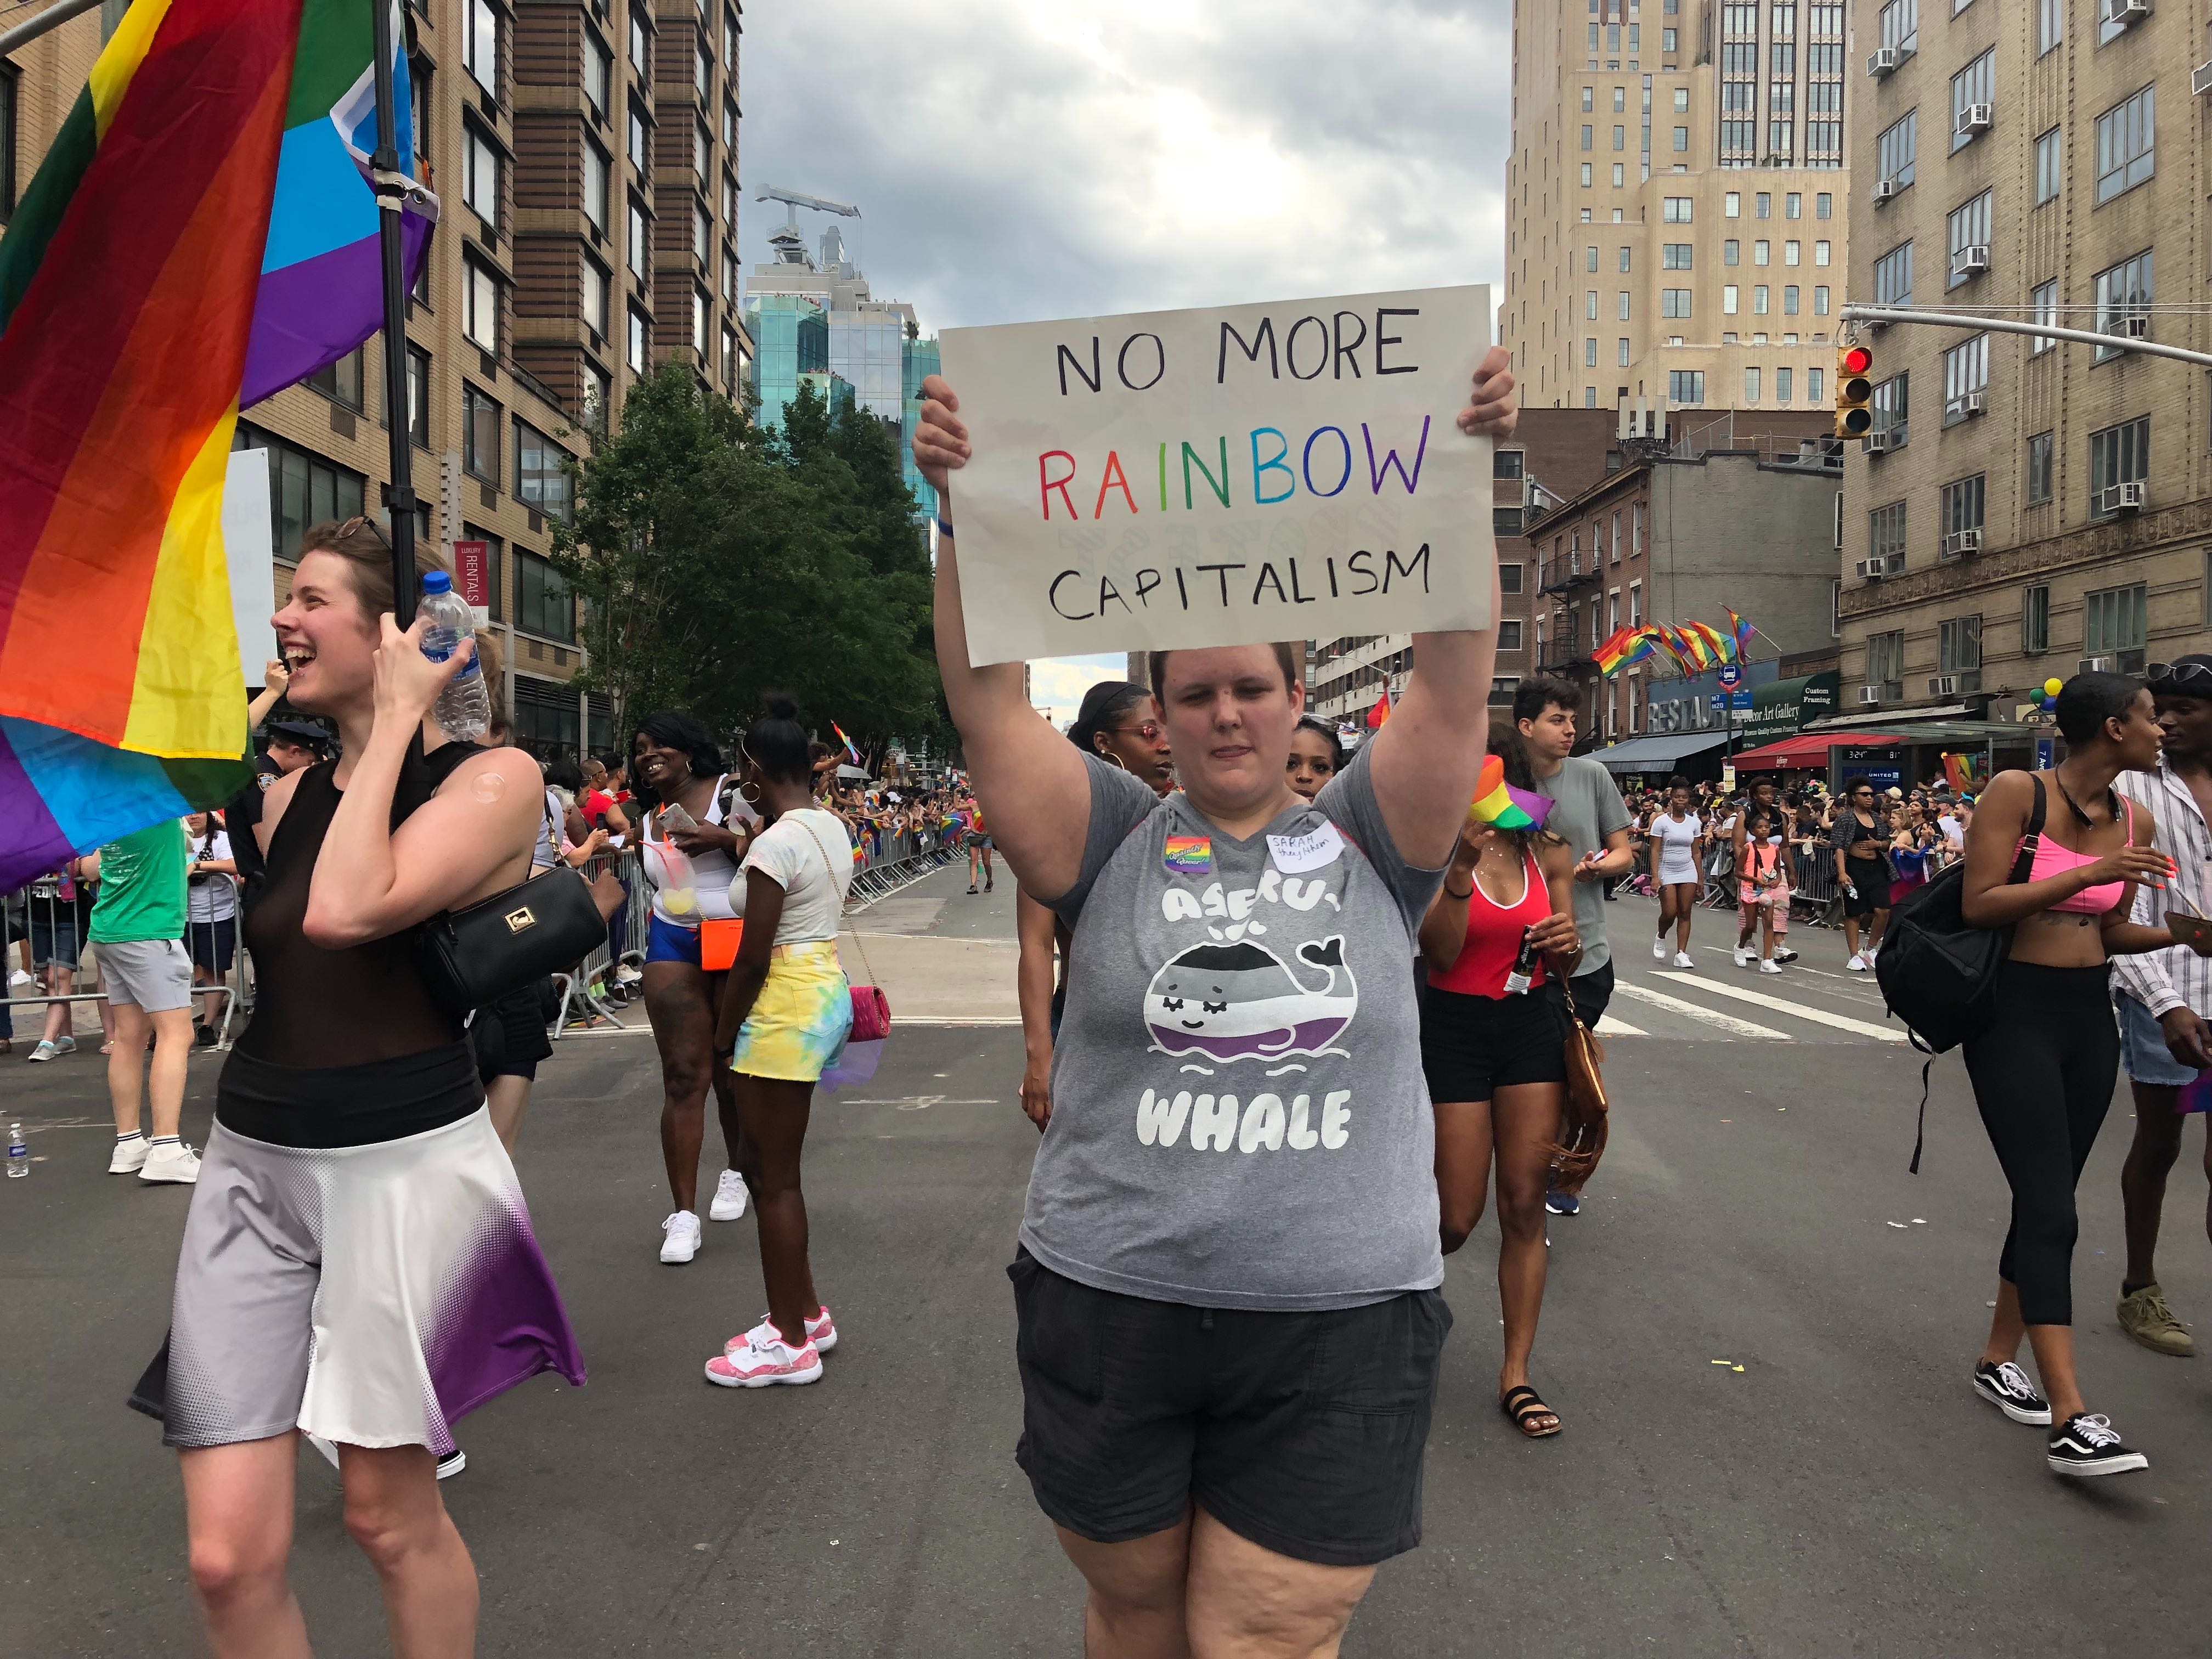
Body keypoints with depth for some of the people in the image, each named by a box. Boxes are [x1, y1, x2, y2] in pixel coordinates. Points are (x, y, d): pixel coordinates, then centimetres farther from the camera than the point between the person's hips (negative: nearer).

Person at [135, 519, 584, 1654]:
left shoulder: (493, 779, -9)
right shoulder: (291, 793, 10)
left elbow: (345, 912, -23)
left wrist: (394, 721, -14)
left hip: (402, 1168, -5)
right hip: (252, 1168, 5)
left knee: (390, 1516, 11)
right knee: (229, 1558, 3)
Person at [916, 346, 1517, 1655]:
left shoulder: (1367, 844, 3)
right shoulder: (1117, 847, 1)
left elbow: (1454, 682, -8)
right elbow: (989, 700, -8)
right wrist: (962, 512, -18)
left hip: (1341, 1321, 0)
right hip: (1109, 1305, 1)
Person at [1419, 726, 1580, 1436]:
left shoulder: (1549, 852, 4)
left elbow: (1564, 967, 11)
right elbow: (1440, 953, -21)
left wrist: (1568, 941, -12)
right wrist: (1463, 866, -31)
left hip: (1534, 1025, 4)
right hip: (1455, 1029, -4)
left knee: (1524, 1205, 5)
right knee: (1456, 1219, 0)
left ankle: (1516, 1371, 17)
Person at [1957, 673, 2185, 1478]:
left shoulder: (2136, 821, 8)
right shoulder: (2017, 792, -12)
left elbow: (2108, 934, 15)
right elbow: (1978, 904, -16)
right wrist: (2087, 874, -22)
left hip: (2091, 1017, 7)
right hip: (2016, 1015, -7)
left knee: (2046, 1202, 13)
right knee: (2051, 1211, -11)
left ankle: (1998, 1360, 28)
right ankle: (2071, 1420, -11)